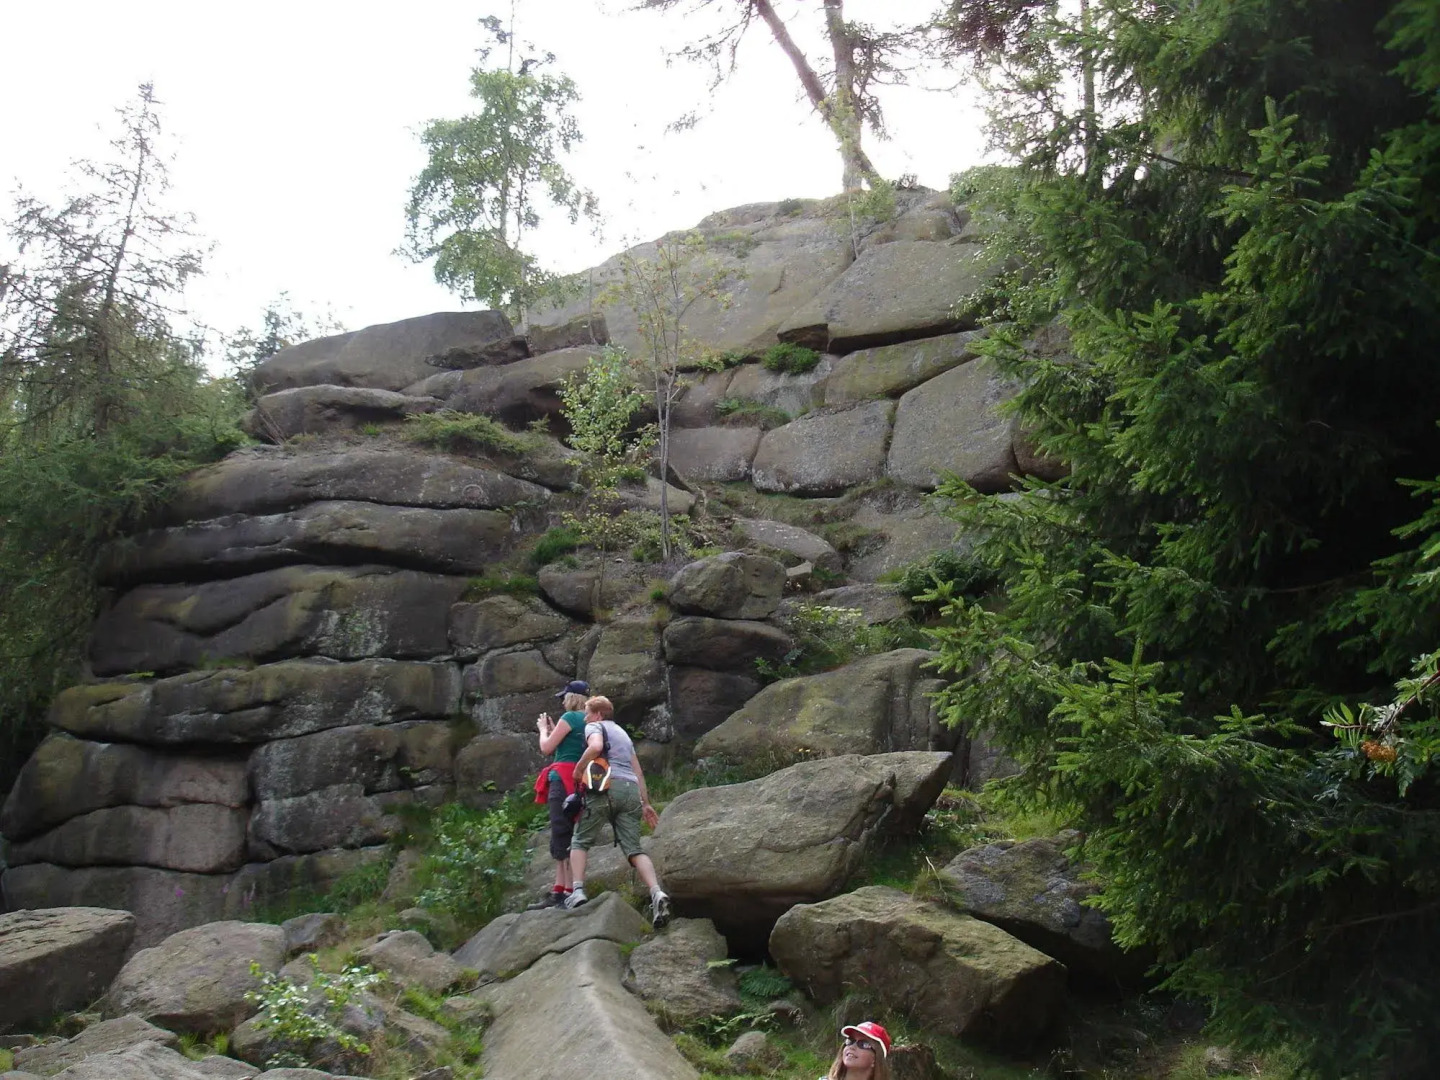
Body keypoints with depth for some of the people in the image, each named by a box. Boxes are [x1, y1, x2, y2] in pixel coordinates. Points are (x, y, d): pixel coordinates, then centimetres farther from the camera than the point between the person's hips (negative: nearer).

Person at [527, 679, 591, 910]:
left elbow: (546, 748, -5)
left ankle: (570, 893, -13)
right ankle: (558, 892, 14)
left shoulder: (570, 717, -8)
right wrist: (553, 730, 22)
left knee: (562, 838, -10)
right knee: (562, 839, 12)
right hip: (580, 782, 9)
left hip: (564, 781, -9)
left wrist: (543, 729, 13)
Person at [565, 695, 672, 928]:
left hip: (606, 786, -6)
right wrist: (645, 803, 28)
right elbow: (638, 771, 29)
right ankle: (657, 893, -26)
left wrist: (578, 769, -3)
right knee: (633, 848, -3)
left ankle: (578, 892, -14)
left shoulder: (594, 727, 11)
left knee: (580, 841, 5)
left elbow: (595, 746, -14)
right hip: (631, 789, 6)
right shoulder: (622, 733, 33)